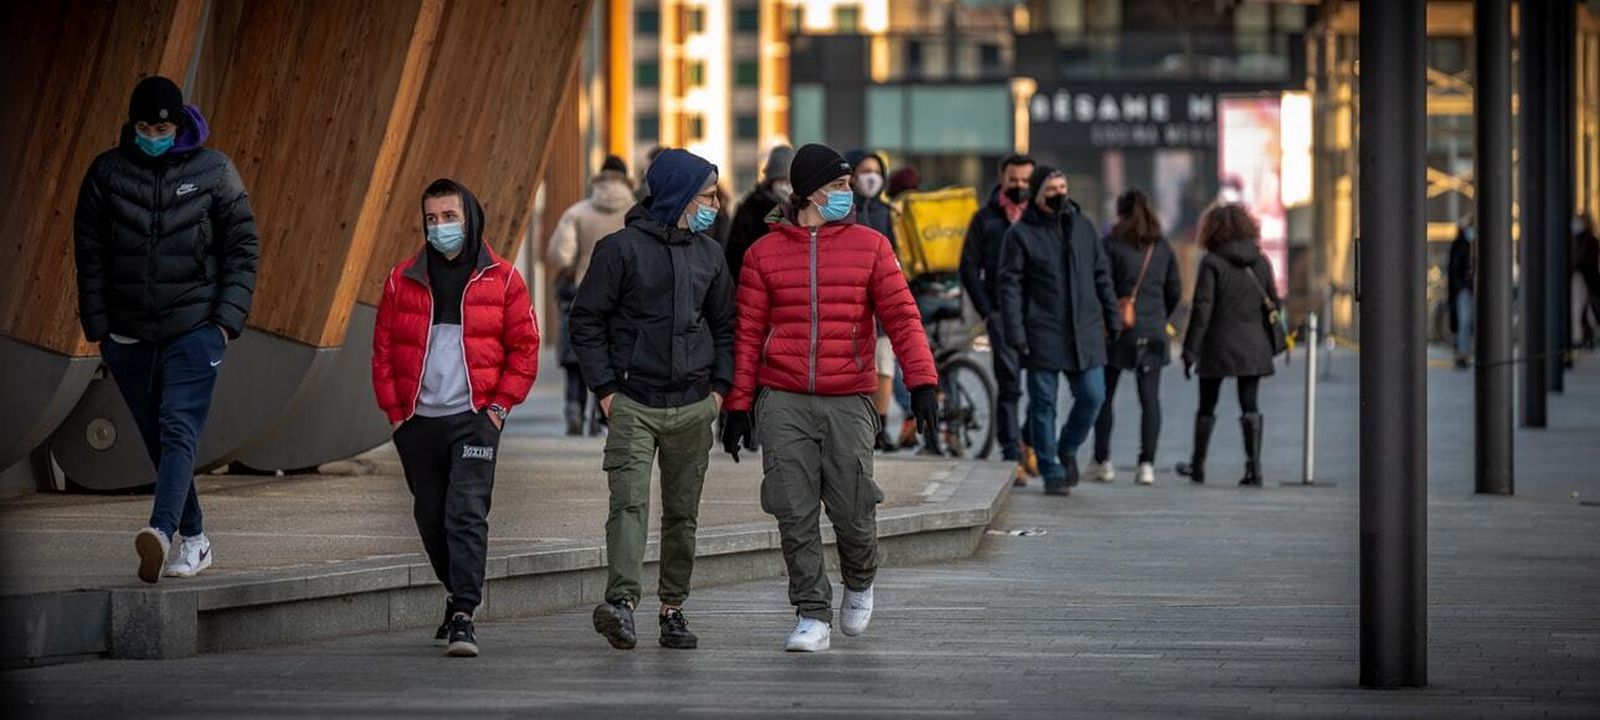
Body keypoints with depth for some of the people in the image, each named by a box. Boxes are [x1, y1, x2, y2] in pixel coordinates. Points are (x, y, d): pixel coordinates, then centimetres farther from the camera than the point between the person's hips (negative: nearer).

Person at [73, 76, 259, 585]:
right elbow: (89, 254, 6)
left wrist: (228, 318, -6)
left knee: (179, 432, -18)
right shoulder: (107, 172, 2)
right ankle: (194, 541, 19)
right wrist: (97, 327, 1)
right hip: (129, 335, 3)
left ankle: (162, 532, -35)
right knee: (158, 442, 8)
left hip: (195, 329, -3)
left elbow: (243, 247, 3)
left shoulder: (213, 171, 0)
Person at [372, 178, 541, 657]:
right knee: (431, 518, 11)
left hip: (475, 418, -3)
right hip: (418, 421, 4)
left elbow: (524, 347, 5)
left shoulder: (502, 279, 3)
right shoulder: (403, 280, 8)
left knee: (467, 514, -14)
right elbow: (383, 350, 10)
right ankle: (460, 595, 30)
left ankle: (463, 617, -17)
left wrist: (501, 404, -4)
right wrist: (395, 411, 3)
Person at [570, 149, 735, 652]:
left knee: (683, 513, 8)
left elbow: (725, 324, 21)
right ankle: (621, 601, -30)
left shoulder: (709, 254, 12)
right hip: (634, 405, -5)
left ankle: (673, 608, 16)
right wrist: (605, 388, -8)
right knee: (630, 502, -18)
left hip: (694, 408, 5)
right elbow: (586, 320, -3)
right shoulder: (622, 249, -5)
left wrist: (720, 386, 8)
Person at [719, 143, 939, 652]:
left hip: (848, 401, 0)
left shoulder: (869, 246, 6)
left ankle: (860, 583, 29)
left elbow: (902, 316, 2)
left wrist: (922, 381, -11)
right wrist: (738, 406, 4)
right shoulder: (765, 253, 7)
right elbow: (748, 334, 8)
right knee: (795, 515, -3)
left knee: (852, 511, -1)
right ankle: (812, 615, 7)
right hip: (783, 402, 0)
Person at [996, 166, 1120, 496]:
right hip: (1042, 335, -4)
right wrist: (1015, 334, -12)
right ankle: (1052, 471, 9)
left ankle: (1068, 450, 24)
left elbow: (1102, 276, 18)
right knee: (1043, 404, 0)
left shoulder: (1083, 227, 12)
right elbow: (1010, 286, -4)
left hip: (1085, 332, 4)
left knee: (1092, 396, -1)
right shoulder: (1020, 234, -2)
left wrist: (1112, 319, 13)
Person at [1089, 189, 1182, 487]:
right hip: (1153, 333, 3)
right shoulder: (1163, 247, 7)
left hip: (1117, 330, -3)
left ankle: (1102, 462, 7)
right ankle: (1147, 464, -4)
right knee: (1150, 398, 2)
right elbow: (1175, 291, 12)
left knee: (1104, 396, 8)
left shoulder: (1112, 244, -6)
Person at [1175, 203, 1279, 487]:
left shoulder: (1212, 262, -9)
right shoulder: (1260, 261, 5)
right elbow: (1274, 302, 9)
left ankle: (1198, 465, 21)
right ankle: (1254, 466, -7)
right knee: (1250, 406, 3)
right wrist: (1269, 344, 17)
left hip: (1218, 346, -3)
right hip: (1253, 347, 3)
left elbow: (1202, 308, -12)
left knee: (1207, 407, 10)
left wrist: (1190, 349, -9)